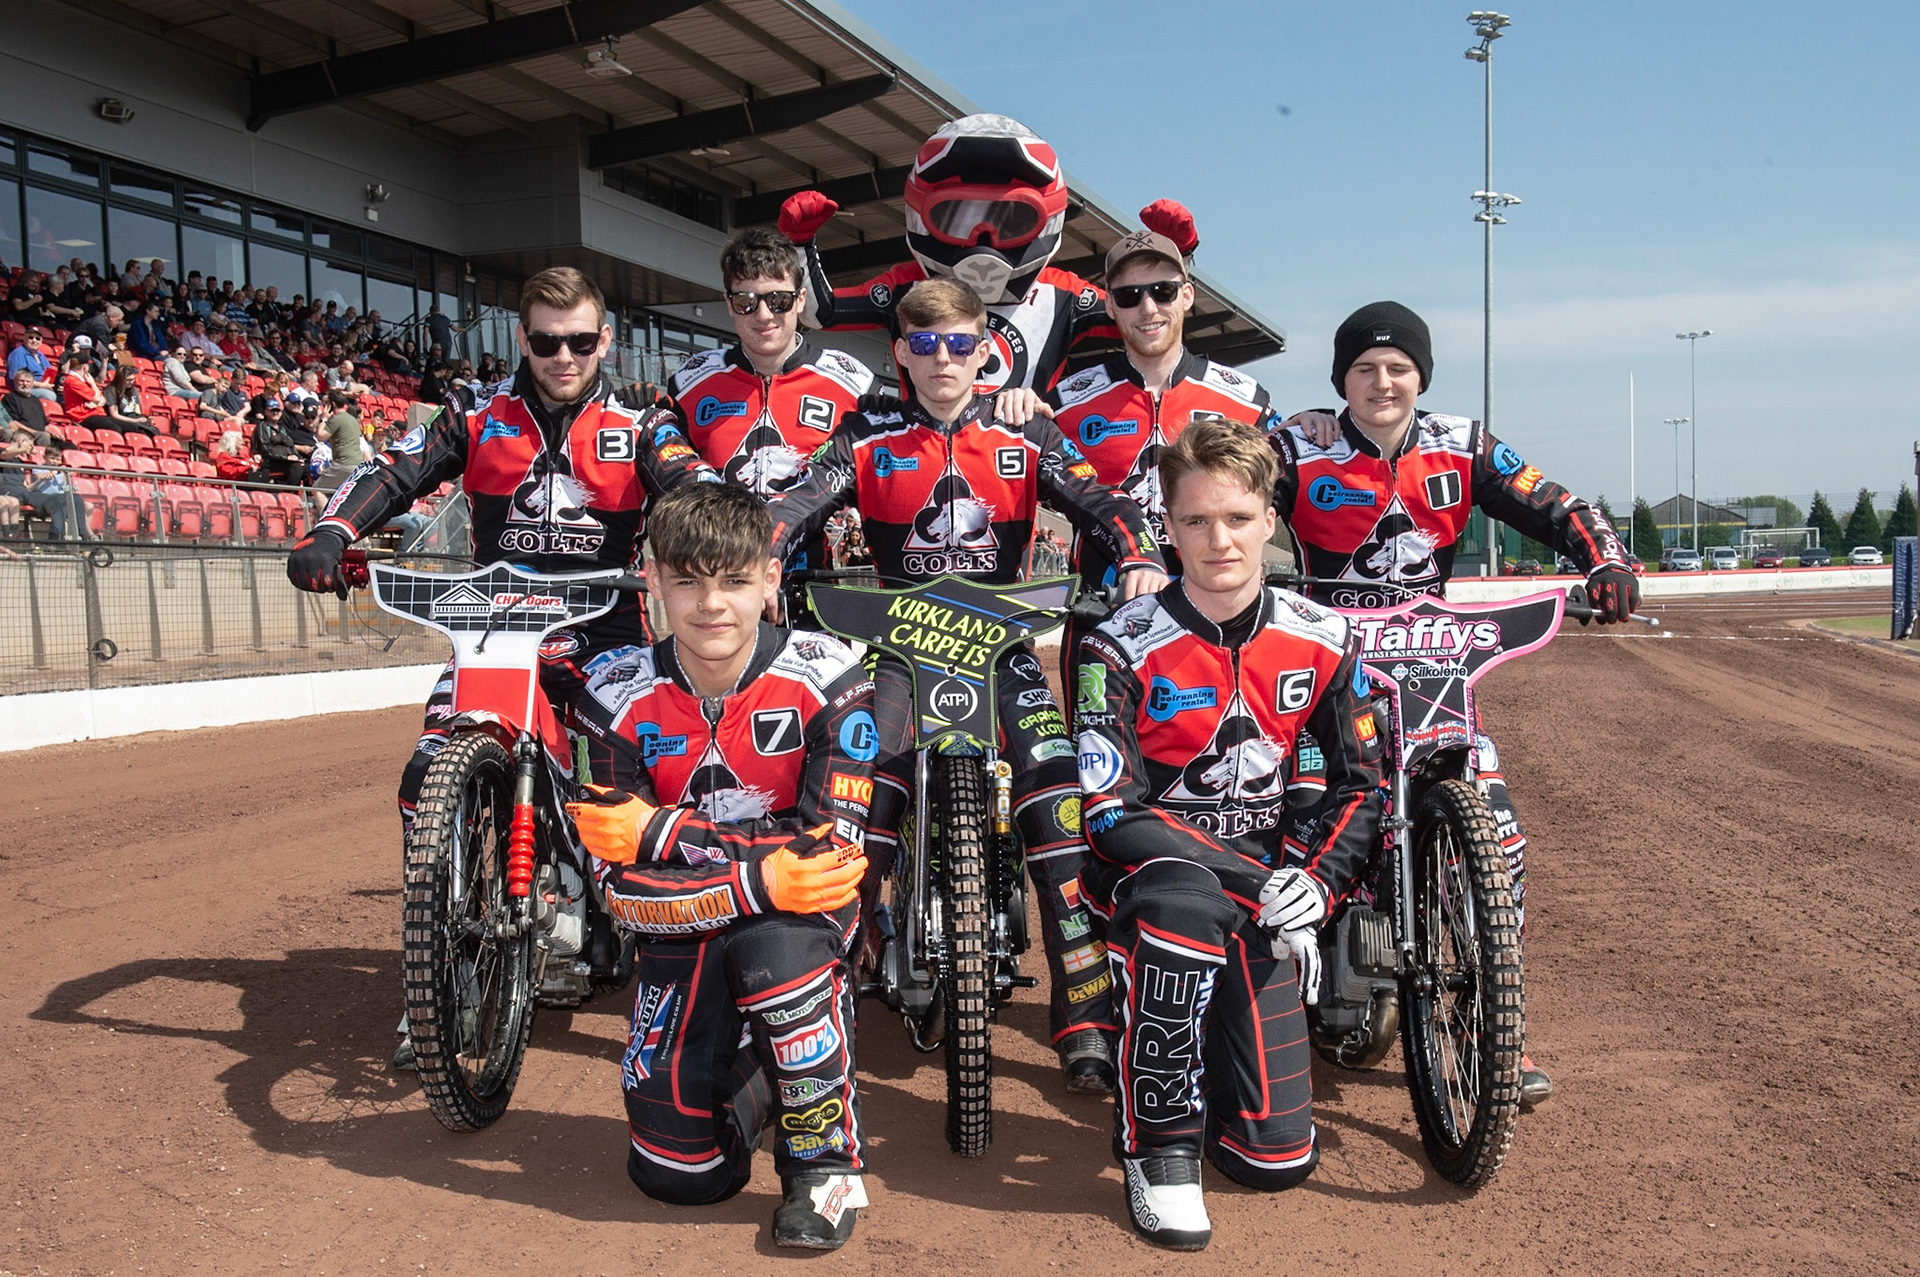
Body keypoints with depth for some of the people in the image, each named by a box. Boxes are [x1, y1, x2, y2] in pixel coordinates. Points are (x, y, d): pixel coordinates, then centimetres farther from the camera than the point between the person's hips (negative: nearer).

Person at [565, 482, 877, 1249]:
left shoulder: (825, 679, -18)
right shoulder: (618, 698, -13)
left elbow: (834, 852, -24)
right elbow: (623, 893, -16)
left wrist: (661, 831, -25)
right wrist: (758, 881, -33)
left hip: (800, 919, -2)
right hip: (685, 929, 2)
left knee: (774, 942, -37)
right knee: (678, 1172, -7)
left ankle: (826, 1160, -14)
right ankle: (753, 1070, 27)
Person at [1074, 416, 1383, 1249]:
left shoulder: (1322, 643, 0)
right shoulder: (1122, 648, -12)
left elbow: (1361, 786, 7)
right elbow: (1109, 813, -17)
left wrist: (1317, 881, -11)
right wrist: (1253, 879, -26)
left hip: (1262, 889, 3)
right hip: (1149, 867, -3)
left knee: (1278, 1159, -6)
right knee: (1186, 903, -42)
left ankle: (1213, 1048, 28)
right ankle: (1158, 1147, -20)